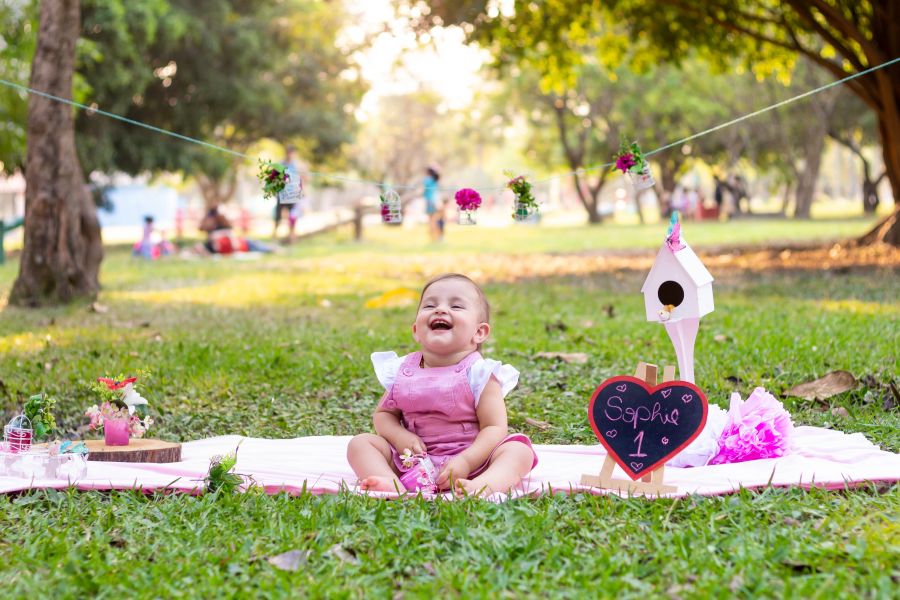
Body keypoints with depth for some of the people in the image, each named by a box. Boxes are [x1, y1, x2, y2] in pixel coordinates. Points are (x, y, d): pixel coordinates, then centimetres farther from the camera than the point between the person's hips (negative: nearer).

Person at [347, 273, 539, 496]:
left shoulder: (479, 373, -7)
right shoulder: (402, 371, 5)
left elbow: (494, 427, -12)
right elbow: (384, 413, 13)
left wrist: (466, 461, -28)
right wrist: (399, 436, -11)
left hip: (471, 457, -3)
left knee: (520, 451, -26)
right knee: (359, 443, -10)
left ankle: (479, 487, -54)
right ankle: (393, 486, -38)